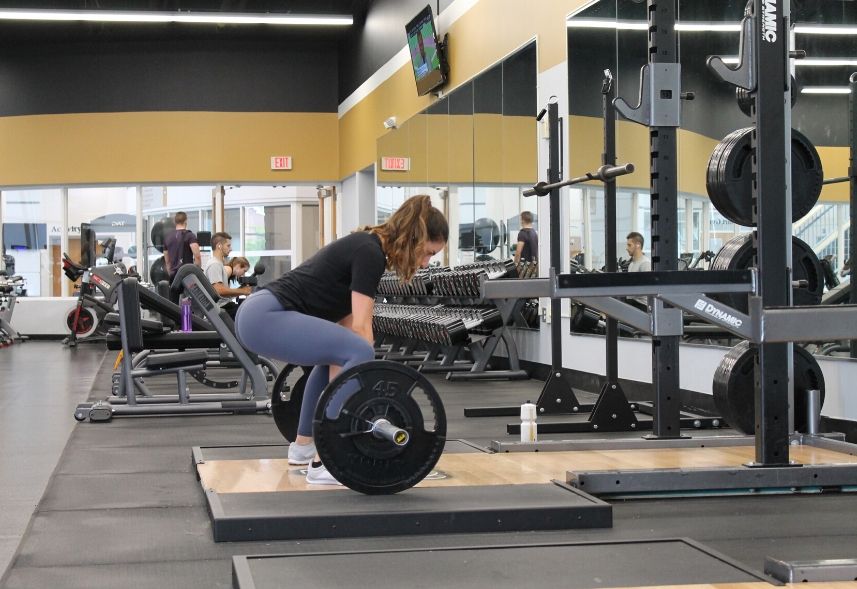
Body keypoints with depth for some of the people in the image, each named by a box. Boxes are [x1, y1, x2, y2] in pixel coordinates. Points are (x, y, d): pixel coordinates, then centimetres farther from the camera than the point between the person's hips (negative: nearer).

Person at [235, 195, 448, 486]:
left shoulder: (365, 247, 19)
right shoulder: (370, 253, -9)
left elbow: (346, 322, 24)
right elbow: (360, 328, -14)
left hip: (259, 314, 11)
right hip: (265, 317, -11)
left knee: (336, 353, 29)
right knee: (358, 353, -19)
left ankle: (303, 446, 32)